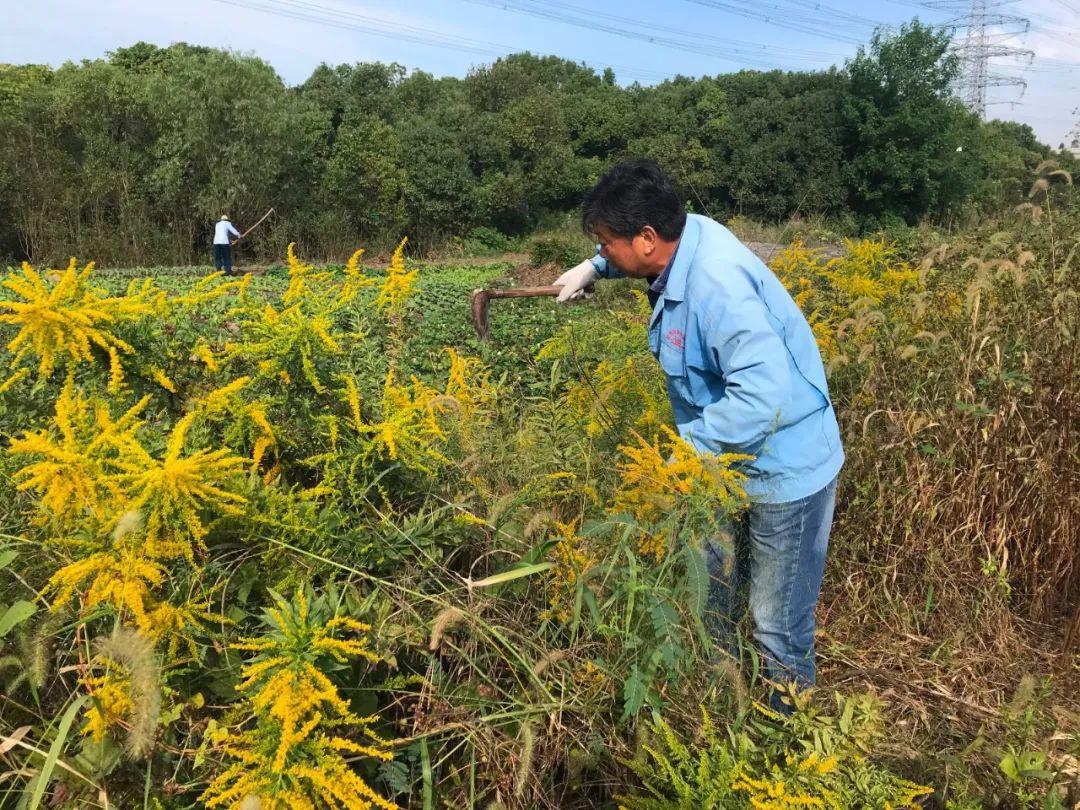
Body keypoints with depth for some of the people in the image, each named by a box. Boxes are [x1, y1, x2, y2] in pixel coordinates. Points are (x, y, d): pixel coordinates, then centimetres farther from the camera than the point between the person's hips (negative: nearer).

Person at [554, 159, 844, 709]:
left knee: (778, 629, 8)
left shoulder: (716, 287, -32)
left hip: (785, 472, -9)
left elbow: (764, 394, -38)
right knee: (712, 601, 22)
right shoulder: (687, 235, -4)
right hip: (732, 462, 9)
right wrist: (591, 269, 13)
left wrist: (688, 448, -29)